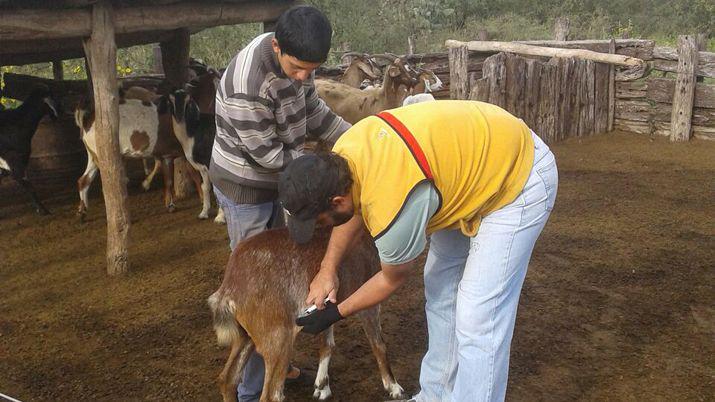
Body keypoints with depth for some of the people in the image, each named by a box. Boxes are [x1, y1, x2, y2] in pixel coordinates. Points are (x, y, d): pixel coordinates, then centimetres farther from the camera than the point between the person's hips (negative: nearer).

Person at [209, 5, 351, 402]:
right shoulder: (247, 87, -34)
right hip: (245, 189, -8)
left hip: (276, 181, 8)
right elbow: (269, 155, -25)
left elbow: (314, 111, 7)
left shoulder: (294, 55, -8)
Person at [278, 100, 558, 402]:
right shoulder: (341, 153, -13)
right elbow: (353, 210, 10)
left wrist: (336, 313, 0)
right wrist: (328, 269, 3)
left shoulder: (390, 207, -35)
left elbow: (394, 278, -13)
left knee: (477, 322, -10)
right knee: (440, 290, 14)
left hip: (517, 176, -9)